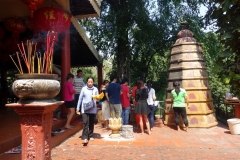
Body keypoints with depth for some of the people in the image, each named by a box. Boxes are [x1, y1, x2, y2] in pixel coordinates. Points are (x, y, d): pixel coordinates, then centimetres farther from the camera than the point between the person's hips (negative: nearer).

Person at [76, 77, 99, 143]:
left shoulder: (95, 89, 4)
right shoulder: (84, 89, -1)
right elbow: (80, 98, 3)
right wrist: (78, 108, 4)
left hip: (93, 109, 2)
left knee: (91, 123, 10)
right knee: (85, 122, -11)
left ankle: (90, 136, 23)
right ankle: (85, 137, -9)